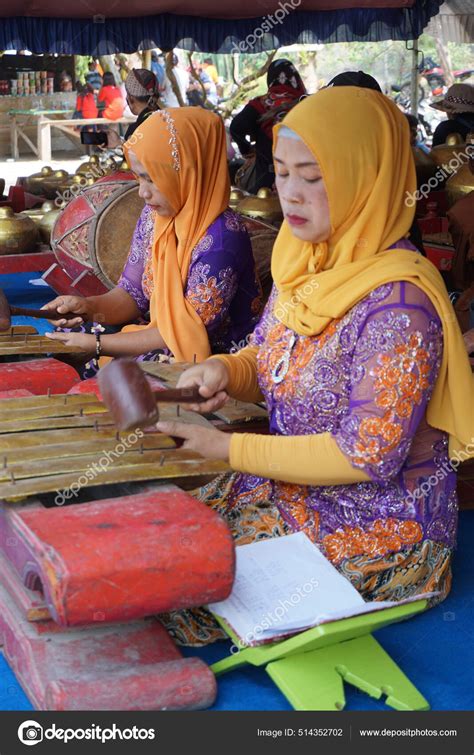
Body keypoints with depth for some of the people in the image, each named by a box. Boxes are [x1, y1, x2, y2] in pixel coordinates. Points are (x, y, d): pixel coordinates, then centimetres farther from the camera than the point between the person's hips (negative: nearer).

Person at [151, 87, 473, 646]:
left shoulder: (398, 303, -27)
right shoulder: (306, 264, 0)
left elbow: (368, 457, -26)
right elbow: (266, 360, 13)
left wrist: (228, 449, -22)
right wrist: (224, 371, -12)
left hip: (373, 529, -8)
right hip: (287, 487, 8)